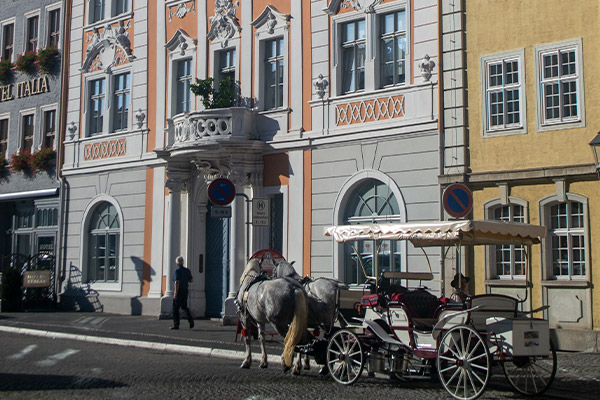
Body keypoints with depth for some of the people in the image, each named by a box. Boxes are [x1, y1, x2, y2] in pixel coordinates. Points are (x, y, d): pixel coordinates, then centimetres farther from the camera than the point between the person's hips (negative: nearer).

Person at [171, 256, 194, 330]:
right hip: (185, 290, 6)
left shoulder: (177, 270, -12)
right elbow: (191, 280, 12)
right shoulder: (187, 270, 7)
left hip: (179, 290, -6)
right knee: (184, 306, 17)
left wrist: (175, 293, -19)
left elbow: (177, 282, -19)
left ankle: (176, 324, 3)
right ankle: (190, 320, -3)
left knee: (175, 308, 3)